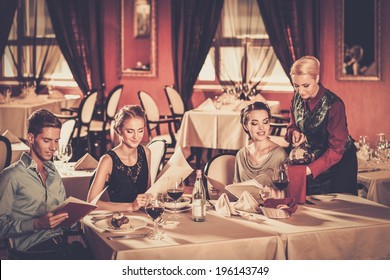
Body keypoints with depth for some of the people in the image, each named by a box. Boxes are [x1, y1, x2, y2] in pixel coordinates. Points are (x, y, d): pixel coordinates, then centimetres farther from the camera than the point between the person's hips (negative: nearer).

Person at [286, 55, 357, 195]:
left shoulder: (334, 105, -27)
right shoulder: (297, 98, -7)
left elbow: (336, 149, -28)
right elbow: (292, 125, 7)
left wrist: (310, 169, -40)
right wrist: (295, 133, -19)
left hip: (339, 163, -5)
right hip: (312, 158, 5)